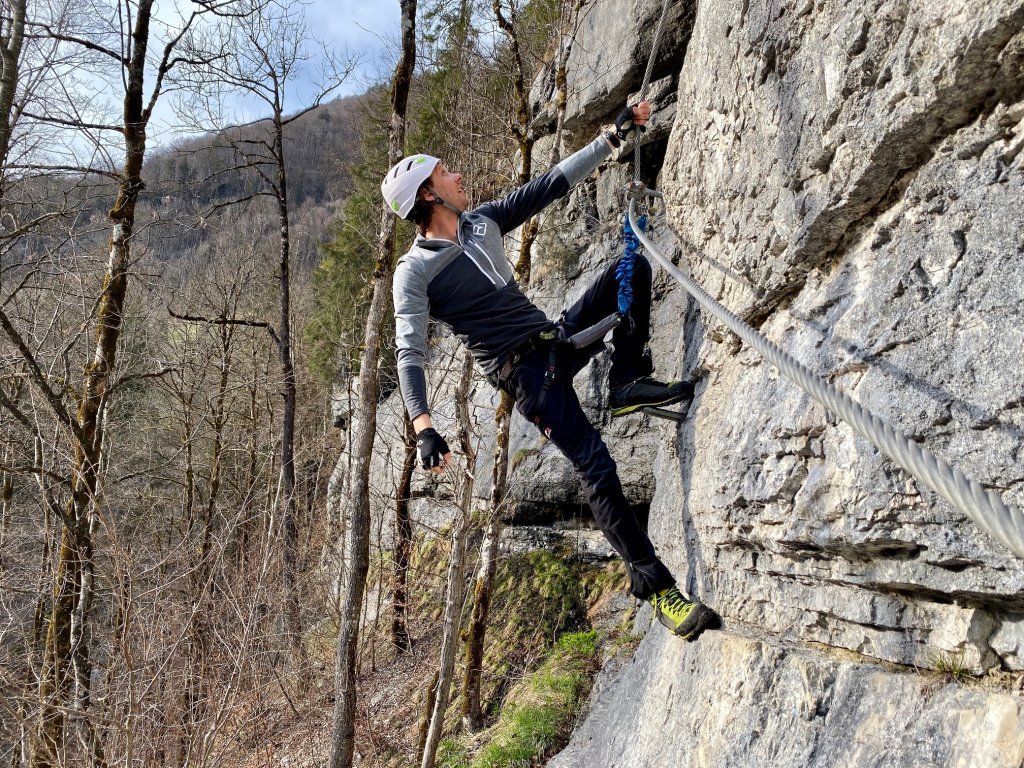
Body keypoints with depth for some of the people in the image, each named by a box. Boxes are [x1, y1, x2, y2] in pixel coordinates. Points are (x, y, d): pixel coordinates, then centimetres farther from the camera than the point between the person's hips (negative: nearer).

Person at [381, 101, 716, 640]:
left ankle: (628, 382, -5)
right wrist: (423, 427, -35)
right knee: (597, 470, -16)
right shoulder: (414, 273, -12)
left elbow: (552, 184, 12)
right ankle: (654, 586, -6)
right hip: (526, 372, -8)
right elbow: (410, 353, -21)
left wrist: (613, 137, 10)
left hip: (560, 338, 8)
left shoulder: (482, 222, 9)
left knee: (632, 267, 2)